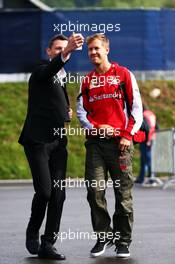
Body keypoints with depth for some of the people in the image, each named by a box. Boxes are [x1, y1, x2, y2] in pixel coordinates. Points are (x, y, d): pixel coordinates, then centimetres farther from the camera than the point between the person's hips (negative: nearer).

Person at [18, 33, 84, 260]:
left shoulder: (63, 77, 18)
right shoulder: (40, 72, -7)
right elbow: (51, 69, -32)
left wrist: (66, 111, 9)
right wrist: (66, 51, -50)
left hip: (57, 141, 7)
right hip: (38, 140, -7)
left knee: (58, 194, 0)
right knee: (44, 191, -14)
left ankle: (48, 244, 5)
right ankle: (33, 232, 12)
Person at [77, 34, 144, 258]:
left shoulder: (124, 74, 5)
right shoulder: (87, 80, 14)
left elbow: (136, 107, 2)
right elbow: (81, 111, 12)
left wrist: (128, 134, -8)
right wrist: (95, 127, -7)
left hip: (119, 141, -3)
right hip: (95, 141, 3)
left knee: (123, 193, 0)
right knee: (95, 192, -3)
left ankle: (123, 242, 8)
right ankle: (103, 236, 10)